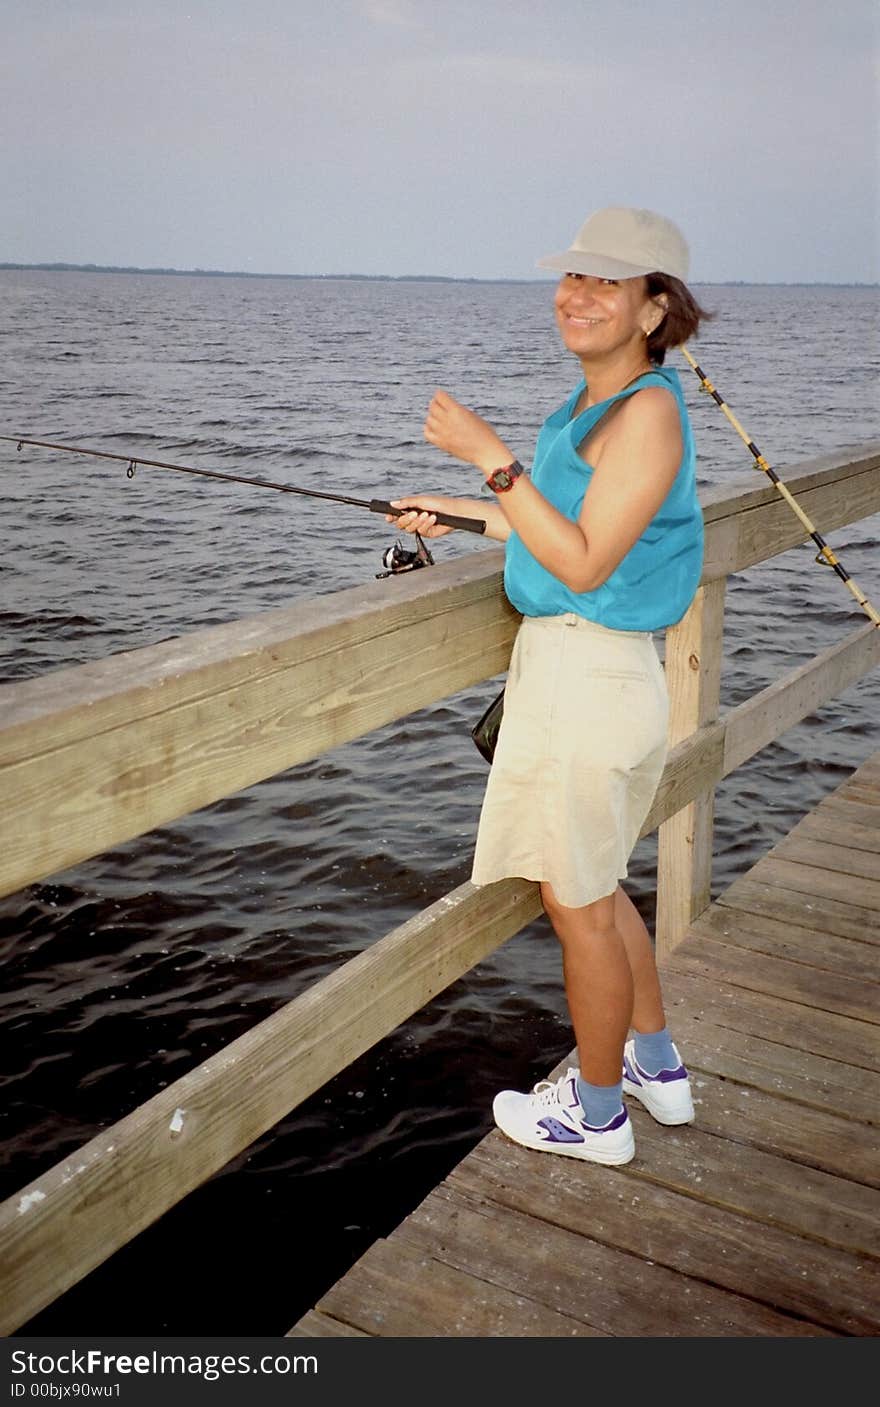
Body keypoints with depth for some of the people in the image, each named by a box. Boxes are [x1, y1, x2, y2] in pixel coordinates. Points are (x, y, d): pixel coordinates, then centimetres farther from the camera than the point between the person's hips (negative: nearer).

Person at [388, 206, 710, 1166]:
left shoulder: (648, 412, -18)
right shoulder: (594, 402, 12)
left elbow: (585, 561, -22)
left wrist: (492, 459, -24)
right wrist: (454, 511, 27)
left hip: (590, 680, -10)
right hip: (565, 666, 10)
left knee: (580, 906, 6)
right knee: (594, 887, 23)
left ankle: (597, 1114, 26)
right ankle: (658, 1070, 41)